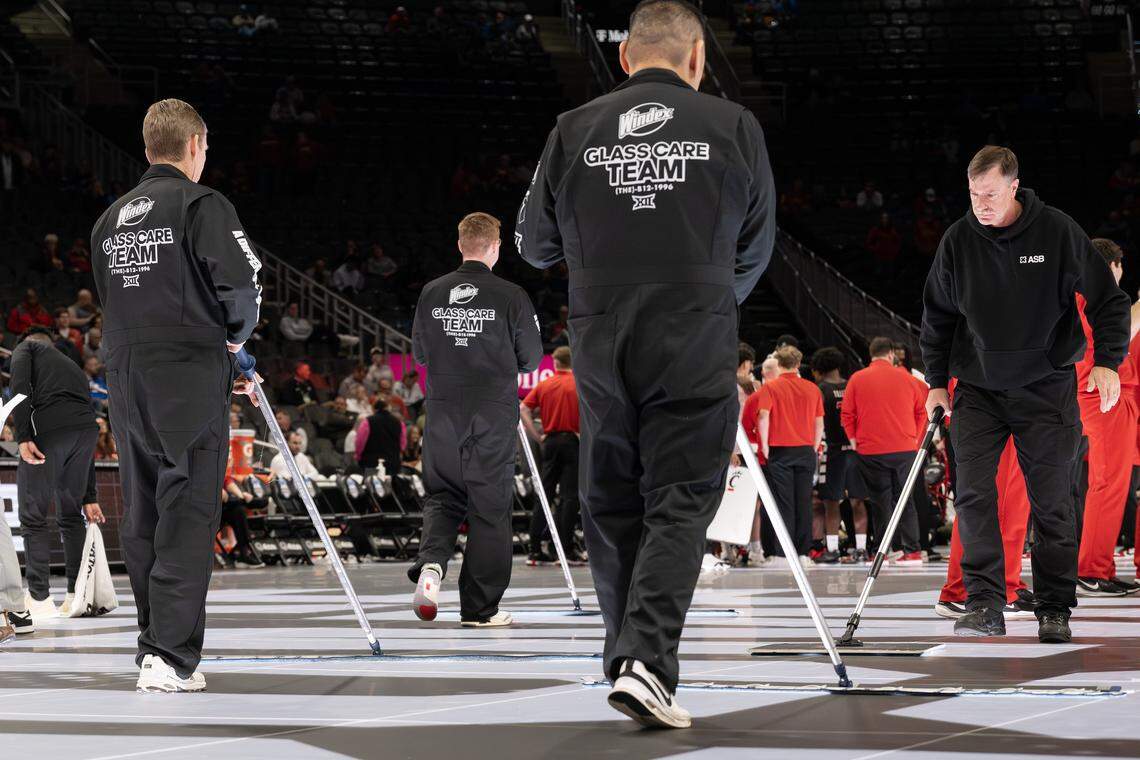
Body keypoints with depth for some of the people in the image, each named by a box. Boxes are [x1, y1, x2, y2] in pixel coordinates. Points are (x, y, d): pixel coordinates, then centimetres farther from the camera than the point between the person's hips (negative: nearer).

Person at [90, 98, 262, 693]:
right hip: (190, 376, -7)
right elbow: (240, 280, -19)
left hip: (126, 378, 7)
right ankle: (171, 656, -14)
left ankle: (153, 639, 20)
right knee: (188, 514, -7)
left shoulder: (112, 218, 16)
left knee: (142, 515, 13)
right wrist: (237, 333, 3)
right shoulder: (200, 204, -7)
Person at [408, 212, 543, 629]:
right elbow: (531, 359, 0)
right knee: (490, 506, 5)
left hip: (443, 412, 3)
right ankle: (480, 608, 7)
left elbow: (419, 353, 11)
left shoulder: (431, 293, 2)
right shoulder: (511, 296, -8)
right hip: (493, 414, -3)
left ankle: (430, 562, -13)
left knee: (442, 495, 16)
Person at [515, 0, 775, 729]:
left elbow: (535, 243, 12)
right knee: (680, 505, 0)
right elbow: (757, 246, 12)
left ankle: (629, 663, 18)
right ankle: (647, 661, -16)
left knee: (613, 506, 13)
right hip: (697, 352, -2)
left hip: (601, 346, 2)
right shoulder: (734, 127, 1)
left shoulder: (575, 130, 3)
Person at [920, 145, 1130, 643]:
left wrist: (1108, 361, -11)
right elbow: (937, 316, 12)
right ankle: (985, 604, -8)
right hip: (977, 388, 2)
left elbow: (1108, 299, -1)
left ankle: (1054, 610, 9)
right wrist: (937, 381, 8)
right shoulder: (958, 240, 0)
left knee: (1052, 502, 0)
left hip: (1046, 387, -2)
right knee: (973, 495, -10)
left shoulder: (1057, 232, -8)